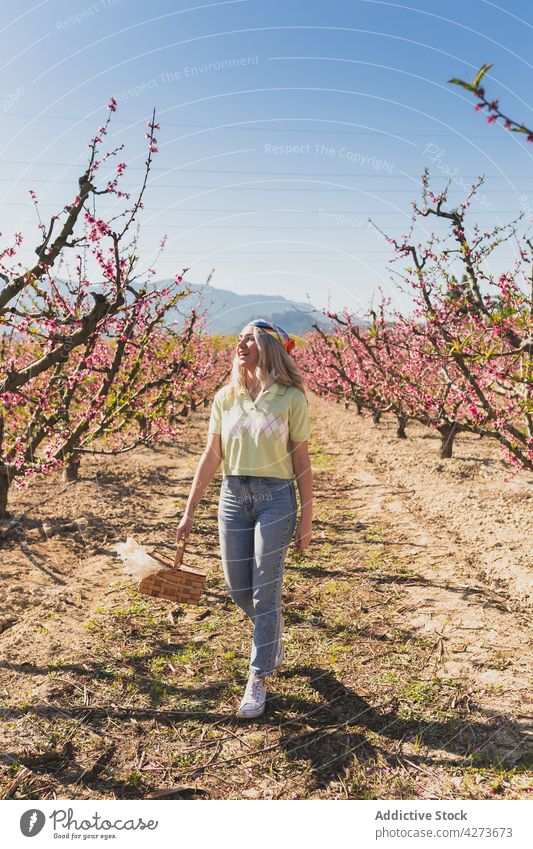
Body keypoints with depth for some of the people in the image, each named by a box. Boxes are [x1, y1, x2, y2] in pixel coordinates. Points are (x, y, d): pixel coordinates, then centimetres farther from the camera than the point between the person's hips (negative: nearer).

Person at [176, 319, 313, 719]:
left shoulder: (292, 398, -8)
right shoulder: (225, 397, 2)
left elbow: (301, 461, -4)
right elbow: (212, 456, 6)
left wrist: (306, 518, -3)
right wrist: (189, 511, 6)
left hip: (275, 498, -4)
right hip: (233, 496, 4)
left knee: (265, 592, 0)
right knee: (238, 588, 12)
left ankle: (258, 680, 18)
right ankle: (273, 639, 43)